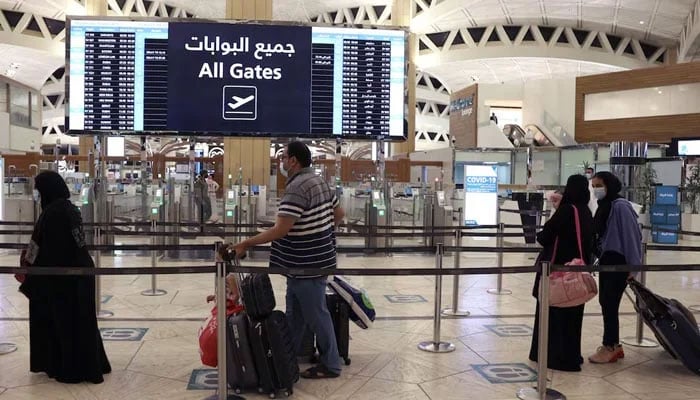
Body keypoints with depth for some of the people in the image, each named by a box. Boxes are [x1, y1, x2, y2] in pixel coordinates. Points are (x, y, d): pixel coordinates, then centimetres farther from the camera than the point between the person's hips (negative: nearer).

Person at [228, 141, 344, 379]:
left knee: (316, 315, 4)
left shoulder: (297, 187, -22)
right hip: (310, 260, 10)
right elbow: (339, 214, 18)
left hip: (307, 264, -10)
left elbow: (280, 230, -28)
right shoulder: (319, 181, 9)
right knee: (294, 314, 19)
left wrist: (245, 244, -21)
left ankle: (330, 365, 17)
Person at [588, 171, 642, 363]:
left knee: (609, 303, -4)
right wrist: (598, 256, 12)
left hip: (619, 262, -9)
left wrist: (634, 265, -17)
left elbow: (632, 235, -17)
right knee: (605, 302, 11)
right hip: (606, 260, 9)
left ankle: (609, 347, 7)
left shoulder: (621, 206, -15)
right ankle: (614, 345, 22)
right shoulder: (603, 206, 11)